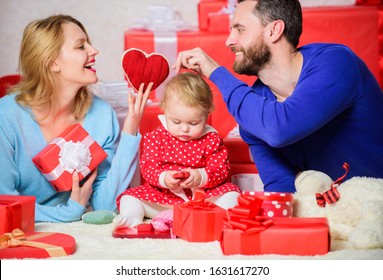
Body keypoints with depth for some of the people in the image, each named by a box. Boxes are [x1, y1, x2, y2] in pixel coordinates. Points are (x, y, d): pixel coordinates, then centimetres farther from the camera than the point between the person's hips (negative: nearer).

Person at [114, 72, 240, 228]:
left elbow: (221, 170, -4)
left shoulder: (212, 140, -1)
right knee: (129, 197, -14)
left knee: (231, 193, -22)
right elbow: (147, 167, -3)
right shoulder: (156, 137, 0)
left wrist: (201, 177, -26)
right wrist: (163, 178, -26)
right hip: (163, 196, 1)